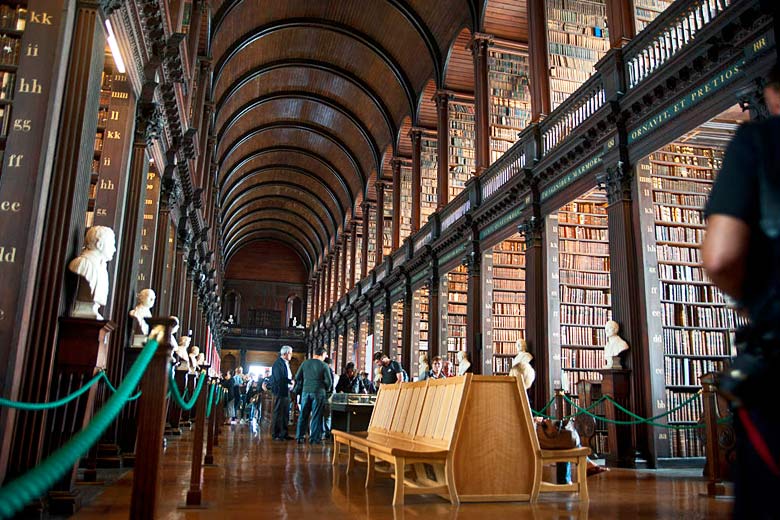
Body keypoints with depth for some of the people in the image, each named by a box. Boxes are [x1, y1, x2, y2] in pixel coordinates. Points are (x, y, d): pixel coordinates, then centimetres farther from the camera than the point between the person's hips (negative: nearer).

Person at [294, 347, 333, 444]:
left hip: (306, 392, 3)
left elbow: (297, 377, 8)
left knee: (303, 415, 10)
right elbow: (329, 381, -5)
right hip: (319, 392, -3)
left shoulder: (305, 363, 6)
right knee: (316, 416, 2)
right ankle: (314, 438, 3)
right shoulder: (324, 365, -5)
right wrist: (326, 389, 14)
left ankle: (300, 437, 13)